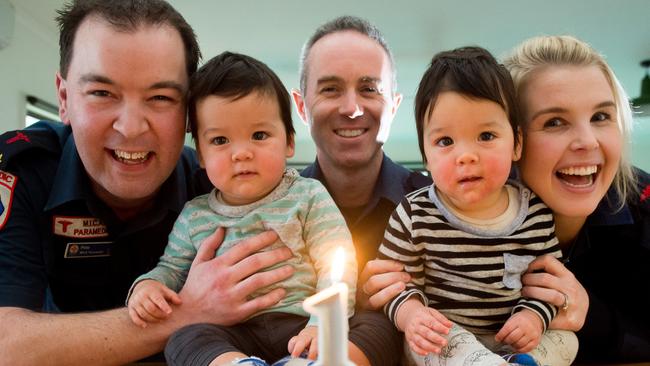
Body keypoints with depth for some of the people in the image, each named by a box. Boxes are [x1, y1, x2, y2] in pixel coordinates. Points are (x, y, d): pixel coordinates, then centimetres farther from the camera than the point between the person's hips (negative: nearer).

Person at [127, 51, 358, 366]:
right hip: (232, 333, 3)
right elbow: (173, 268, 26)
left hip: (300, 324, -2)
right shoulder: (194, 216, 13)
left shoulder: (309, 196, 2)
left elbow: (337, 266, -3)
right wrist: (147, 284, 2)